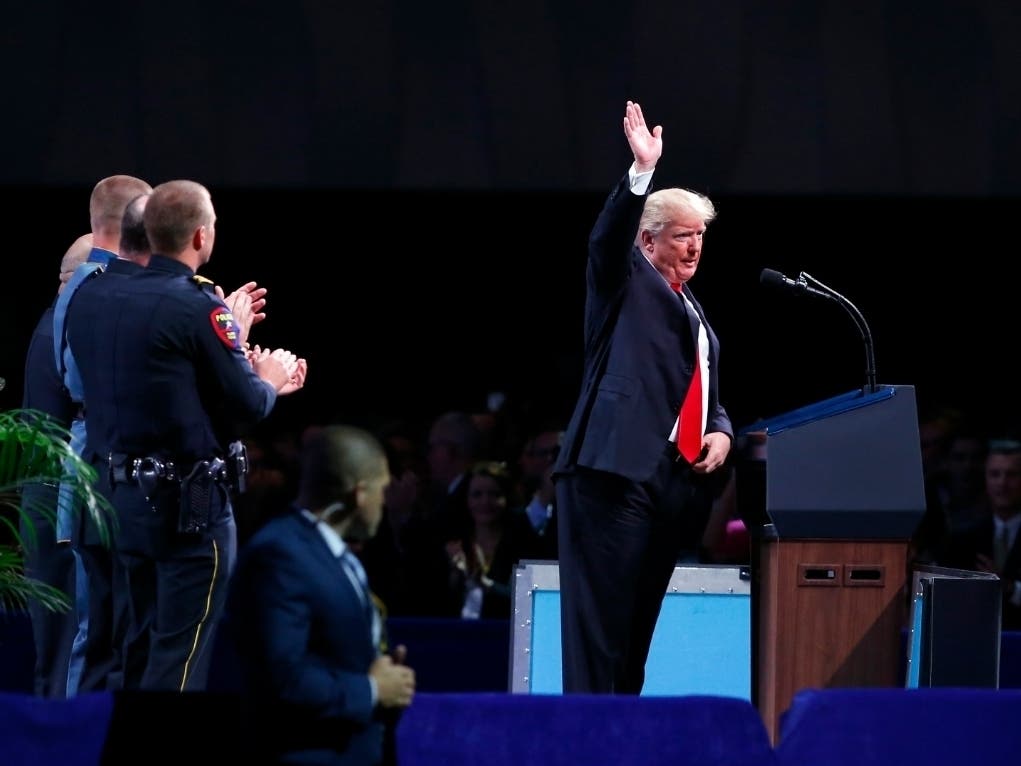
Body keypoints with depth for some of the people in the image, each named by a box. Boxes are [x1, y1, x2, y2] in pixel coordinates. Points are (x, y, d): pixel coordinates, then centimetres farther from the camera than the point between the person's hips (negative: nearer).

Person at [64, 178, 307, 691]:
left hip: (122, 496, 7)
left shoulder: (91, 303, 4)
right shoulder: (200, 307, -16)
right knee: (180, 655, -2)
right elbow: (247, 407, -12)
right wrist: (270, 381, 11)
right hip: (189, 505, -7)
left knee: (140, 647, 17)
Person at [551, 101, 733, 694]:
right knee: (601, 617, -11)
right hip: (617, 470, -7)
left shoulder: (697, 317, 27)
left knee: (639, 623, 6)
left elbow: (712, 401, 31)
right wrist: (642, 172, -27)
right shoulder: (626, 283, 7)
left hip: (677, 482, 7)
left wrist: (722, 434, 8)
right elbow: (610, 238, -14)